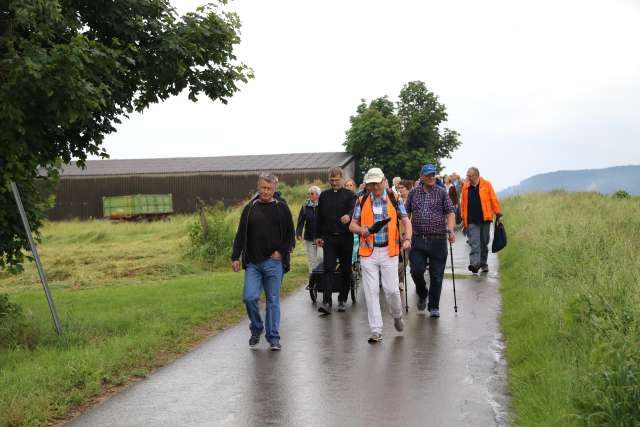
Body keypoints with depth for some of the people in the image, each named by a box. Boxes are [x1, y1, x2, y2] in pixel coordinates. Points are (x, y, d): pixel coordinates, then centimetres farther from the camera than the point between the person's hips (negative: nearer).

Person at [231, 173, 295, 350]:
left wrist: (282, 252, -6)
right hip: (253, 263, 1)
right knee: (249, 297, -7)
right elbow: (241, 235, 9)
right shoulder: (250, 208, 8)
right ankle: (256, 329, 17)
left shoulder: (282, 208, 4)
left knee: (273, 300, 2)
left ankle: (273, 337, 11)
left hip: (274, 263, -1)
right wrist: (236, 257, 2)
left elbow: (290, 234, 7)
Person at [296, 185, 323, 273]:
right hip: (309, 237, 3)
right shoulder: (306, 206, 4)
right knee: (311, 260, 7)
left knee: (320, 257, -12)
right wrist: (298, 233, -11)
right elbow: (301, 221, 1)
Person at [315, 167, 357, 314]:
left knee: (346, 270, 7)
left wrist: (349, 215, -40)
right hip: (329, 238, 1)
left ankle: (342, 300, 20)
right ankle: (326, 302, -16)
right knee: (328, 269, -9)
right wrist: (318, 235, 11)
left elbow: (354, 209, -17)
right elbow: (319, 217, 16)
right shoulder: (324, 195, 12)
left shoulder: (349, 195, 2)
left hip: (345, 237, -1)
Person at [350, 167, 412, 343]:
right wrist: (361, 230, -14)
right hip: (368, 251, 1)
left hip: (389, 250, -1)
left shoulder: (394, 198, 3)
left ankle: (397, 316, 29)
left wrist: (407, 239, -11)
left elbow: (406, 221, 6)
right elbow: (352, 225, 8)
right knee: (371, 292, -1)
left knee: (392, 289, -3)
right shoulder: (362, 201, 5)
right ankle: (376, 331, 6)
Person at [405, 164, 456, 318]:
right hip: (418, 240, 1)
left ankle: (434, 307, 15)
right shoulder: (413, 193, 8)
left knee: (436, 275, 2)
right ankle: (422, 295, 24)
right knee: (416, 271, -6)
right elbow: (406, 213, 14)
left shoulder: (442, 192, 3)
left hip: (438, 240, -1)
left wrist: (450, 230, -15)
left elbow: (450, 212, -1)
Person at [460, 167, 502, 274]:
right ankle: (474, 263, -22)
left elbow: (494, 200, 2)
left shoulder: (486, 185, 0)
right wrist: (463, 219, 14)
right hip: (472, 221, 0)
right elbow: (463, 204, 12)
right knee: (474, 243, -12)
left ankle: (483, 264, 22)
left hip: (485, 219, 0)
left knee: (484, 243, 11)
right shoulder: (465, 187, 5)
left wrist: (498, 214, -2)